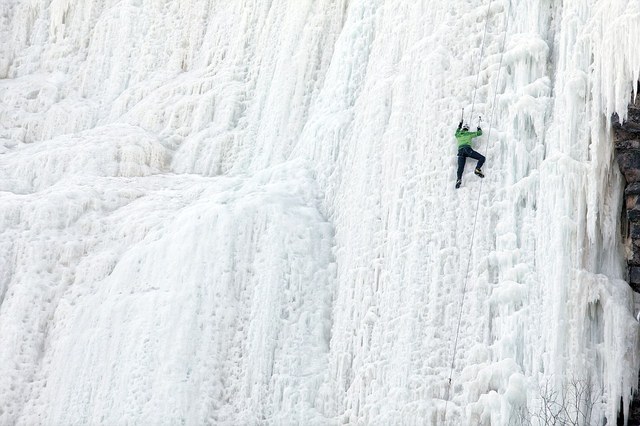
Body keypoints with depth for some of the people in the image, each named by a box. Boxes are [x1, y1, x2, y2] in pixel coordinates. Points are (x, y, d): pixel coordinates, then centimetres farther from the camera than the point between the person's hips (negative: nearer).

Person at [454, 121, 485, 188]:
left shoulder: (458, 135, 27)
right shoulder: (469, 134, 18)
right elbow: (479, 133, 28)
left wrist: (459, 126, 67)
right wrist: (479, 128, 49)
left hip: (460, 151, 4)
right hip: (467, 149, -3)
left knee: (460, 167, -11)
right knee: (482, 158, 0)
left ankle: (459, 179, -36)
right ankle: (477, 169, -24)